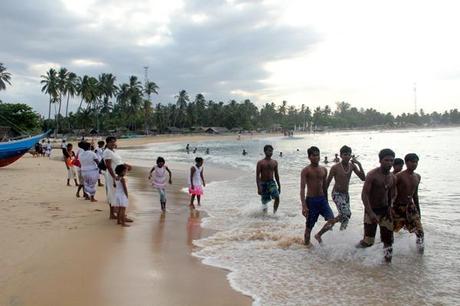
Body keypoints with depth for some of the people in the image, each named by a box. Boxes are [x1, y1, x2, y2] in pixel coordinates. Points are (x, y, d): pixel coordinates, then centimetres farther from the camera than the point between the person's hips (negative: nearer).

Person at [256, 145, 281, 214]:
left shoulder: (274, 162, 6)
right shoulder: (260, 163, -6)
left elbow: (276, 175, 13)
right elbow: (257, 176, -9)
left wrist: (279, 186, 13)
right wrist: (259, 188, -17)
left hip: (272, 182, 3)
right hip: (263, 183, -2)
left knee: (277, 197, -17)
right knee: (264, 200, 5)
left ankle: (274, 213, -3)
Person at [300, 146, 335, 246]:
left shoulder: (324, 170, 8)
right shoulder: (306, 171, -9)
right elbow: (302, 189, -15)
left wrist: (326, 202, 20)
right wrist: (304, 206, -23)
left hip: (322, 199, 5)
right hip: (311, 200, -5)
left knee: (332, 220, -10)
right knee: (309, 226, 4)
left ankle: (318, 235, 16)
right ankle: (307, 243, 27)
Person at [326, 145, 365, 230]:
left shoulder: (352, 166, 1)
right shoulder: (335, 167, -13)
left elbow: (363, 178, -3)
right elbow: (327, 182, -8)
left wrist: (359, 164, -13)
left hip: (346, 194, 6)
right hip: (337, 194, -6)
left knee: (345, 214, 9)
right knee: (346, 213, -22)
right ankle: (330, 223, -2)